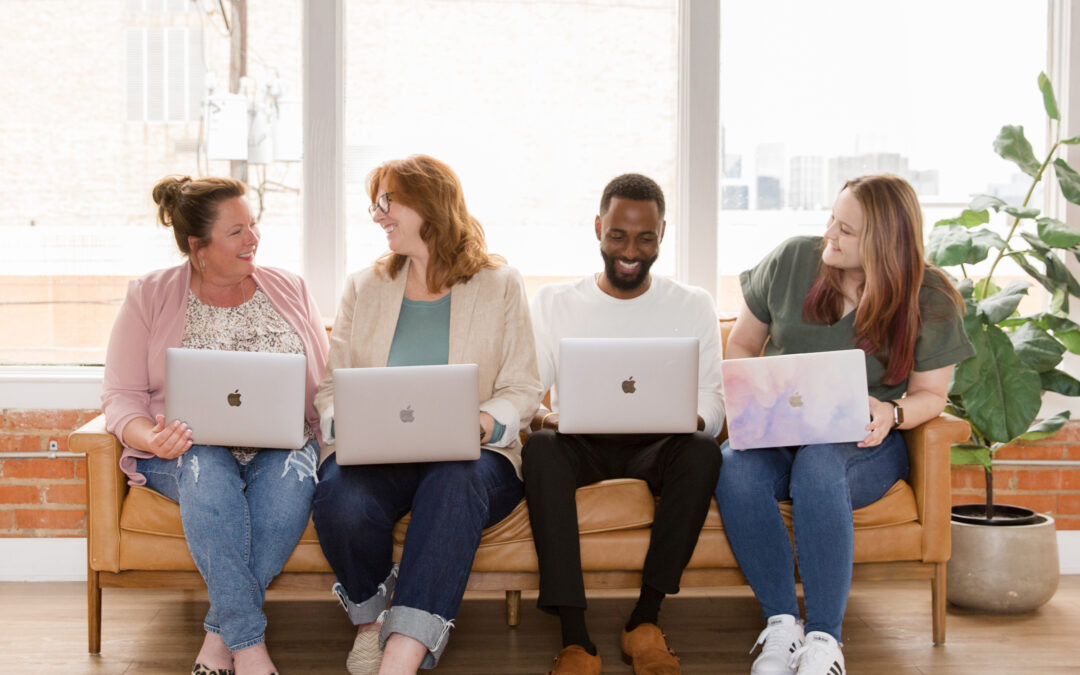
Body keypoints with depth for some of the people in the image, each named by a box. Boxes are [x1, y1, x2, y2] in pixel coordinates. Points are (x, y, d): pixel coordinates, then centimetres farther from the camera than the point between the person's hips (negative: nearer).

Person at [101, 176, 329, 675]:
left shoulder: (289, 290, 12)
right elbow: (122, 396, 2)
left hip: (280, 447, 2)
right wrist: (152, 439, -20)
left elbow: (327, 380, 12)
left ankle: (221, 631, -23)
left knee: (293, 475, -35)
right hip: (188, 451, -1)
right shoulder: (149, 298, 6)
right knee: (208, 473, -38)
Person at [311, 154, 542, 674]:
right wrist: (345, 422, -12)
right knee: (341, 499, -34)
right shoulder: (363, 287, 17)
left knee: (454, 482, -39)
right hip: (373, 455, 2)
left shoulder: (501, 285, 10)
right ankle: (370, 620, -4)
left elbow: (521, 392, 3)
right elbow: (329, 386, 12)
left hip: (469, 456, -2)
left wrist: (477, 425, -18)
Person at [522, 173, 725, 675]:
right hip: (580, 445, 0)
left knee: (703, 451, -33)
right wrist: (541, 418, -23)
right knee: (540, 447, -34)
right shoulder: (554, 302, 10)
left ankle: (645, 620, -26)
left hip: (657, 447, 0)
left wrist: (689, 419, -23)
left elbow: (712, 405, 3)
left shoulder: (692, 305, 11)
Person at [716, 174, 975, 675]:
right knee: (735, 470, -34)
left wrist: (892, 413, -19)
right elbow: (741, 345, 12)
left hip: (866, 444, -2)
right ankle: (780, 624, -23)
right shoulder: (790, 262, 2)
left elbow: (931, 395, 4)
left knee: (818, 465, -40)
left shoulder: (929, 301, -3)